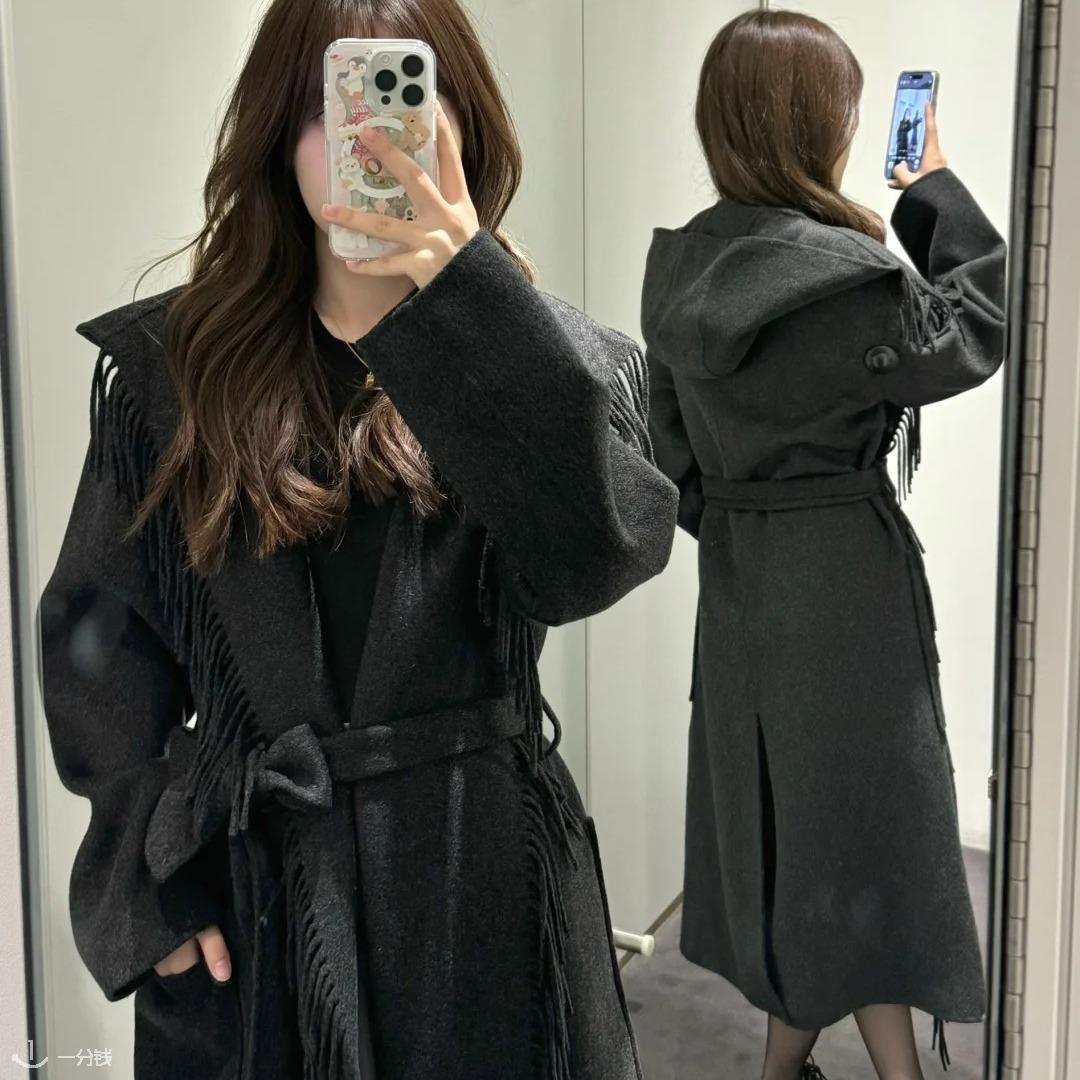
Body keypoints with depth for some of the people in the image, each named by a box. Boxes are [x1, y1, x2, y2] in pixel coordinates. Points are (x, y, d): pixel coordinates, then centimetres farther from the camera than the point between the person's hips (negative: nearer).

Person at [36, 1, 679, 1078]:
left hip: (482, 884, 0)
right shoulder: (171, 366, 0)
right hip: (243, 895, 1)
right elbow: (99, 635, 1)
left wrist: (465, 291, -30)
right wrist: (155, 881, -6)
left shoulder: (551, 363, -2)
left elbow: (596, 552, -22)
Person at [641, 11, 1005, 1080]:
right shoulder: (844, 278, -21)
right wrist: (940, 197, 5)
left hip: (736, 583, 7)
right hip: (844, 581, -7)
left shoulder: (682, 270, 0)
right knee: (864, 809, 5)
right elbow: (972, 336, -4)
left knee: (771, 801, 17)